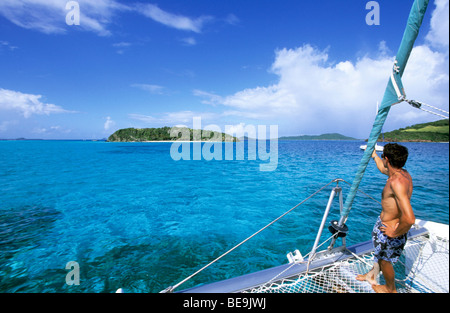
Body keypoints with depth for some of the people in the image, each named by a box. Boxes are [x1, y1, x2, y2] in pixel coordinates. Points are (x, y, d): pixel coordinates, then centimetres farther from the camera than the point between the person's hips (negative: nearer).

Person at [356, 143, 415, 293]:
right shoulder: (403, 173, -5)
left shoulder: (397, 182, -35)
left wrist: (395, 233, -25)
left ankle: (390, 289, 44)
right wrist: (373, 154, 33)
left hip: (389, 230, -9)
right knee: (380, 254, 29)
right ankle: (372, 275, 53)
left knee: (385, 261, 17)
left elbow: (409, 218, -42)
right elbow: (383, 168, 21)